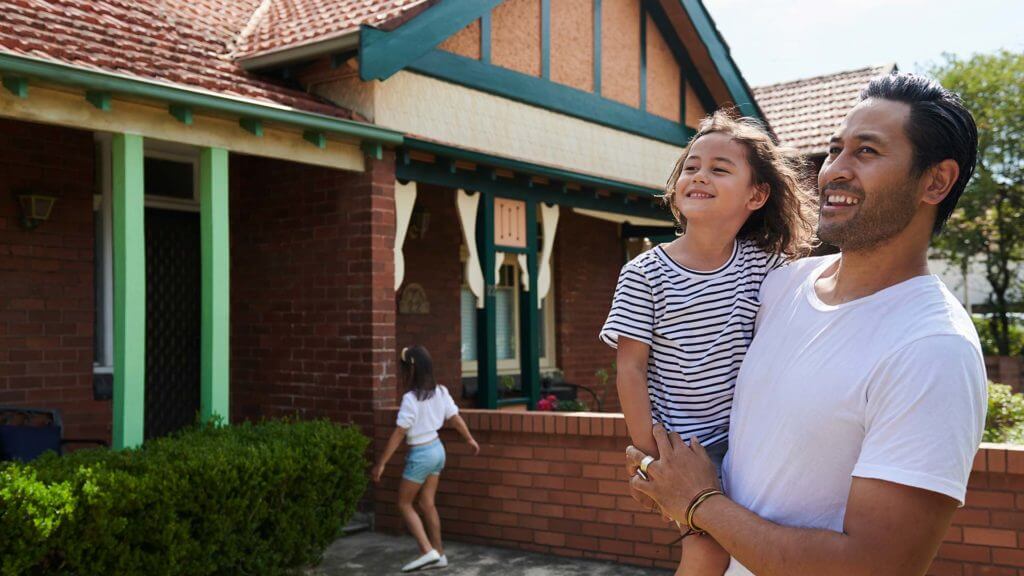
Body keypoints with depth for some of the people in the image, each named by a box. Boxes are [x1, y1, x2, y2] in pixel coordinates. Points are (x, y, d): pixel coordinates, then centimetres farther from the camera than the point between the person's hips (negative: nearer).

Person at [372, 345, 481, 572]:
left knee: (404, 503, 7)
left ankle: (428, 551, -2)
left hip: (420, 455, -7)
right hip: (437, 450, 8)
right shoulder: (440, 392, -1)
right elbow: (455, 418, 9)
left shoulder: (411, 398, -22)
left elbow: (399, 434, -20)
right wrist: (470, 440, 26)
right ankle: (439, 553, 20)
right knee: (427, 503, 16)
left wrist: (381, 463, -15)